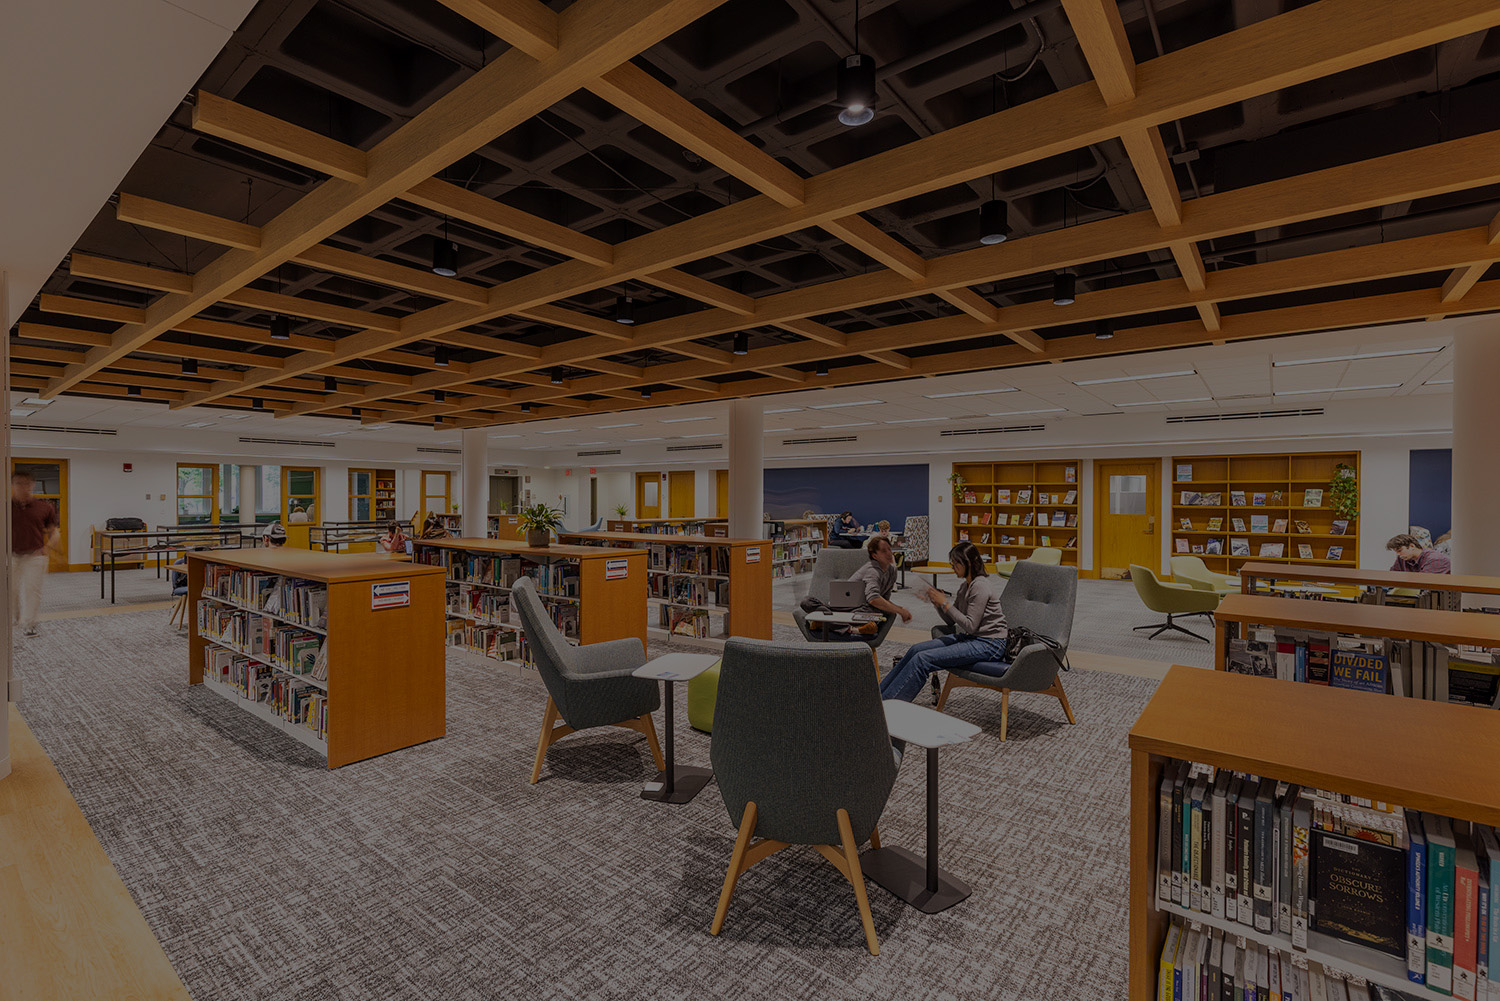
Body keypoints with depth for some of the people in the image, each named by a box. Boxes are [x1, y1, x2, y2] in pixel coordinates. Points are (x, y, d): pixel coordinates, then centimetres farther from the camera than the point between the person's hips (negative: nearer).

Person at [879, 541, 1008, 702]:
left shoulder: (980, 587, -17)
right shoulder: (965, 586, 13)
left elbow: (970, 625, -20)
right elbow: (951, 621, 15)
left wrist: (945, 603, -14)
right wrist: (937, 603, -2)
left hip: (988, 644, -9)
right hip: (968, 637, 9)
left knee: (923, 659, -21)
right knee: (916, 649, -5)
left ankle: (886, 703, -17)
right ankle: (880, 692, -1)